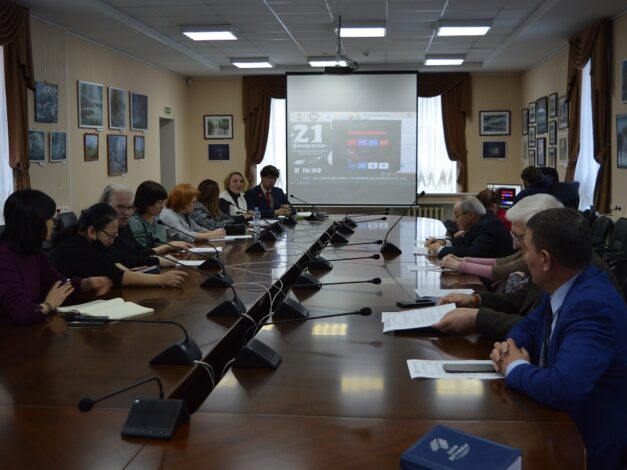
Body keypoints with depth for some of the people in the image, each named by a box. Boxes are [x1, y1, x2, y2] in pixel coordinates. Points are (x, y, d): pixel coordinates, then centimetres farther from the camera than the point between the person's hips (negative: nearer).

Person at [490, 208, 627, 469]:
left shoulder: (593, 305, -30)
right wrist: (509, 346, -9)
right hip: (558, 419, 7)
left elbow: (562, 389, -40)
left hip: (585, 441, -7)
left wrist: (515, 367, -20)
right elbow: (530, 326, 14)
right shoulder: (565, 286, -2)